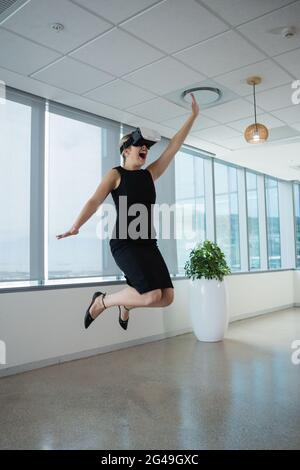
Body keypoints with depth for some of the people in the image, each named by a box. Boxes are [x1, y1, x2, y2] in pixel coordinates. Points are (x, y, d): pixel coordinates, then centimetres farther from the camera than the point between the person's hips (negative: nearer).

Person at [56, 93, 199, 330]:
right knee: (152, 295, -21)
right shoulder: (115, 174, 2)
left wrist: (193, 116, 14)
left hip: (148, 243, 6)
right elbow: (95, 201, -10)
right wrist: (75, 227, -26)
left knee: (167, 297, -3)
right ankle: (102, 301, 4)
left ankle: (126, 304, 27)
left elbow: (174, 146, 15)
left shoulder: (150, 174, 15)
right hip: (124, 243, -6)